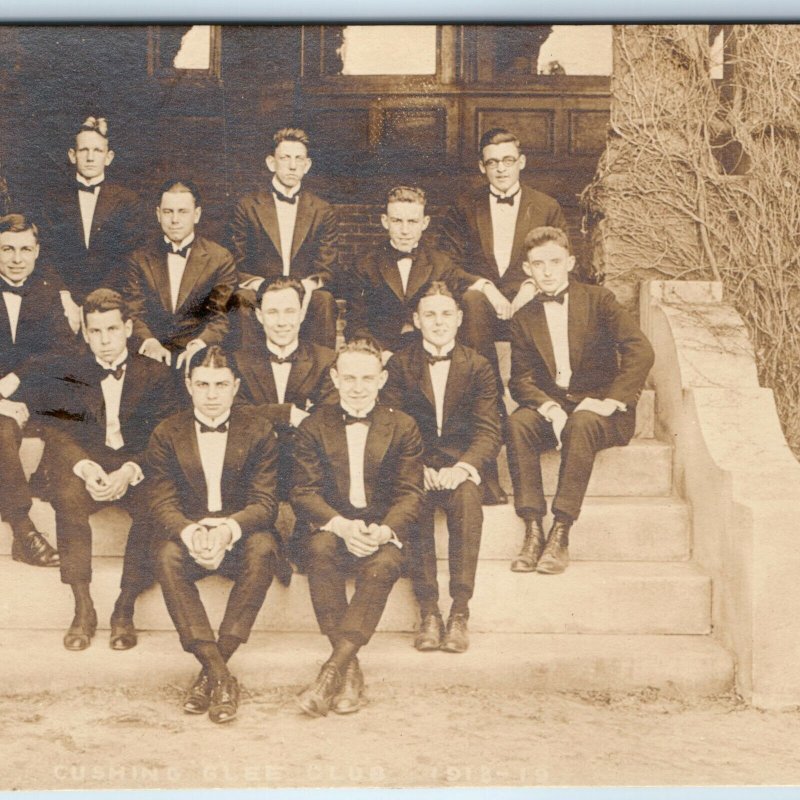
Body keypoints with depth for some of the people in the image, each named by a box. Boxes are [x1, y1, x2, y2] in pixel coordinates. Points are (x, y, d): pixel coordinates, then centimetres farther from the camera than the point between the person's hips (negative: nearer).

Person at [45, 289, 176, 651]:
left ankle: (125, 610, -24)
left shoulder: (155, 374, 7)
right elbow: (61, 433, 0)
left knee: (154, 504, -34)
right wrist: (86, 469, -22)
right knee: (67, 498, -33)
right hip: (86, 467, 1)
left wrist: (129, 471, -23)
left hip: (137, 470, -1)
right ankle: (83, 609, -26)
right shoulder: (69, 373, 11)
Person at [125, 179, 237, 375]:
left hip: (199, 359, -1)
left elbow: (222, 315, 1)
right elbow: (134, 313, 5)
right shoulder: (139, 259, 14)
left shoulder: (220, 259, 7)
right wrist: (149, 342, -16)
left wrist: (199, 345, -18)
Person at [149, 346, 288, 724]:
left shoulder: (259, 430, 0)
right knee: (167, 556, -33)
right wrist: (190, 532, -29)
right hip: (188, 532, 1)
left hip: (241, 533, 0)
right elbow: (162, 504, -5)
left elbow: (264, 501, -7)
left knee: (263, 548, -34)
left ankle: (212, 670, -29)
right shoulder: (166, 435, 2)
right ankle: (220, 675, -35)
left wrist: (229, 529, -29)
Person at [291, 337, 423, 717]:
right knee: (320, 549, -34)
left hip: (382, 530, 0)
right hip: (328, 526, 0)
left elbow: (410, 494, 0)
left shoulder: (403, 427, 8)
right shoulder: (313, 426, 8)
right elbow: (304, 492, -1)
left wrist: (384, 530, -22)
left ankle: (331, 670, -34)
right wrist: (341, 525, -22)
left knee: (385, 563, -34)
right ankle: (350, 669, -31)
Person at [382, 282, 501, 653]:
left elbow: (488, 431, 1)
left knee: (467, 500, -33)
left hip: (461, 467, 0)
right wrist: (418, 468, -18)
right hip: (415, 466, 0)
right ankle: (428, 613, -28)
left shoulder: (477, 366, 10)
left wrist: (461, 468, -19)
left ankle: (459, 614, -31)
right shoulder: (398, 365, 9)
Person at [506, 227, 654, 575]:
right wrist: (549, 408, -19)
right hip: (549, 406, 3)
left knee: (581, 424, -37)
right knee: (518, 422, -29)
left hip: (597, 408, -3)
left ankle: (561, 534, -36)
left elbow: (640, 351, -12)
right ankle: (533, 530, -32)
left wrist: (611, 401, -20)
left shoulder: (598, 299, 0)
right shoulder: (523, 318, 9)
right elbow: (521, 378, 2)